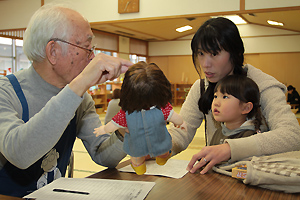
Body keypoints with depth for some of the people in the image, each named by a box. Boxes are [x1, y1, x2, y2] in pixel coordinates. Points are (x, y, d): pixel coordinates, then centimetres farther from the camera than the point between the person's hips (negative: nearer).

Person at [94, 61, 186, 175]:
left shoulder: (126, 113, -31)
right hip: (160, 145, 1)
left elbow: (111, 127, -16)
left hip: (136, 148, 0)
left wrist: (102, 130, 8)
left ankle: (138, 164, 62)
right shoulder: (163, 107, -33)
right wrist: (180, 123, 5)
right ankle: (162, 157, 65)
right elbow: (178, 120, -20)